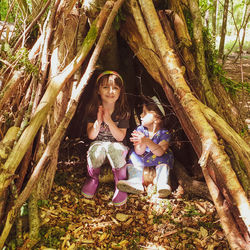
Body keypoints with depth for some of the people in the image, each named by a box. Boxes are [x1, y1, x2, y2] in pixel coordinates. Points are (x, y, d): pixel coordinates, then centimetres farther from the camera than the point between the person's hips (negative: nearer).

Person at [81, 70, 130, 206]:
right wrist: (98, 121, -28)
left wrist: (109, 121, -28)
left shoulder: (123, 112, -11)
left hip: (116, 144, -1)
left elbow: (120, 137, -13)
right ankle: (93, 179, 0)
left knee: (116, 150, -34)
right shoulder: (93, 110, -8)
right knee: (95, 152, -32)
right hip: (98, 143, 1)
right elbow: (91, 135, -8)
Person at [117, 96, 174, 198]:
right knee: (133, 154, -20)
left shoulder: (164, 133, -17)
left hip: (157, 160, -3)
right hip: (142, 160, 3)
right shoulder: (140, 130, -10)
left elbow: (160, 152, -32)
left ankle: (162, 184, -33)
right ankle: (135, 182, -29)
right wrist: (142, 144, -43)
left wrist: (147, 141, -46)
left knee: (165, 157, -30)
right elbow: (139, 152, -19)